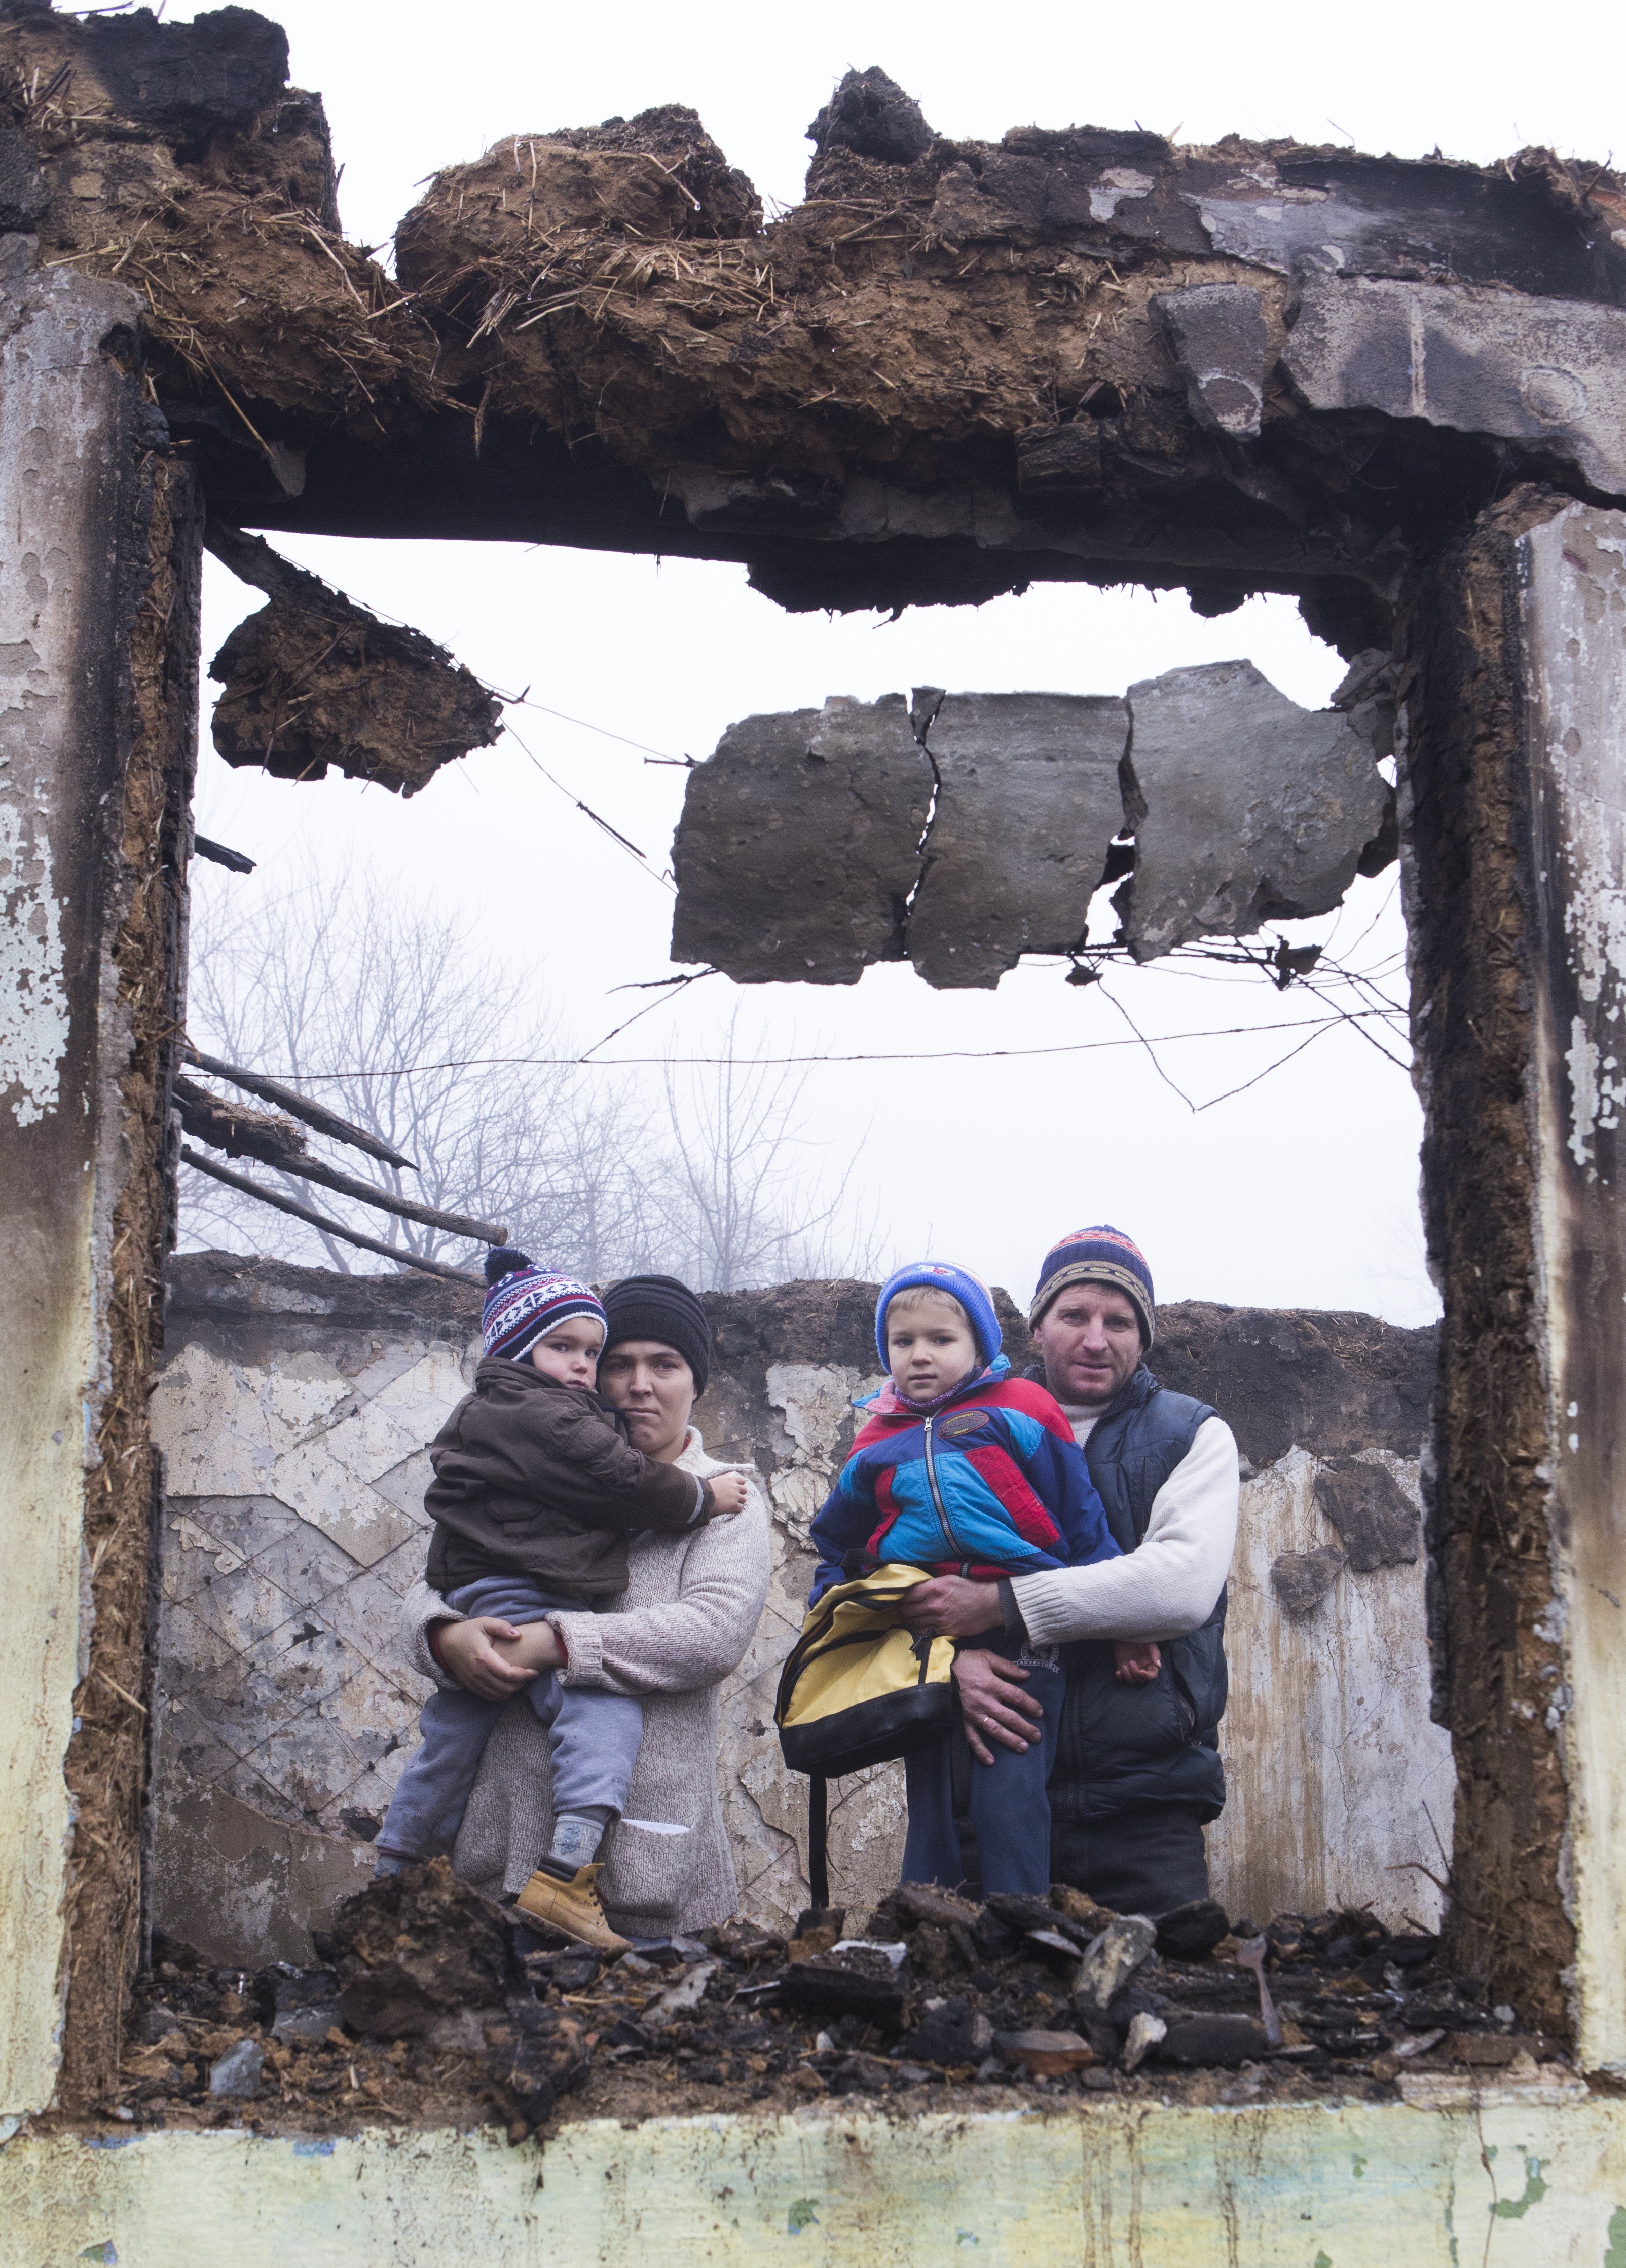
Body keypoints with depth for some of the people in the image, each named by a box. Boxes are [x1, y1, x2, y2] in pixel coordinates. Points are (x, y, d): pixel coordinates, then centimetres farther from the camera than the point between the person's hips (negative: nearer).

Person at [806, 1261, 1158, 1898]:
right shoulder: (876, 1447, 15)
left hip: (1022, 1636, -4)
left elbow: (1083, 1523, 5)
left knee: (1009, 1796, -14)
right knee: (931, 1809, 8)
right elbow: (837, 1552, 29)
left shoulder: (1021, 1411, 3)